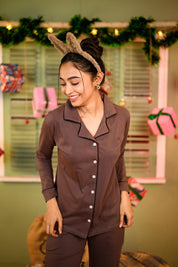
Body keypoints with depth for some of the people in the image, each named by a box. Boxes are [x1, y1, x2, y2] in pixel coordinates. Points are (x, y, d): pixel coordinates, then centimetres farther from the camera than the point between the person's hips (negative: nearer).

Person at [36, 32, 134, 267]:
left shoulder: (121, 117, -10)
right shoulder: (55, 120, -17)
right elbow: (43, 156, 2)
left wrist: (124, 195, 2)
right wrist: (50, 201, -5)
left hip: (109, 221, 2)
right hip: (67, 221, -2)